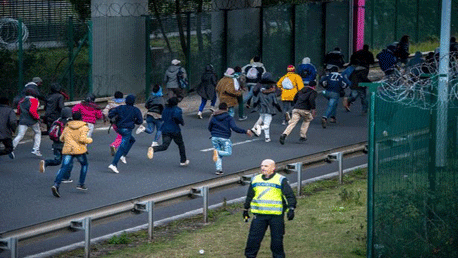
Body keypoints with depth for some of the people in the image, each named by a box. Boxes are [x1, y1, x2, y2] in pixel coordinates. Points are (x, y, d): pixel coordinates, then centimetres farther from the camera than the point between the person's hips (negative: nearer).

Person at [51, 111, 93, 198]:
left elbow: (62, 139, 16)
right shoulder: (84, 127, 0)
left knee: (64, 168, -6)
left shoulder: (67, 127, 14)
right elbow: (82, 139, -13)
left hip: (67, 150, 3)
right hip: (79, 150, -3)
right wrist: (89, 140, 6)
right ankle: (81, 184, 22)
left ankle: (56, 184, -28)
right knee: (84, 164, 24)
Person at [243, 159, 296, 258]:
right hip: (259, 215, 3)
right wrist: (246, 209, 28)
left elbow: (290, 196, -3)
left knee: (277, 240, 3)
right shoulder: (255, 180, 13)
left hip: (276, 216, -3)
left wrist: (291, 209, -16)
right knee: (253, 239, 0)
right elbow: (249, 196, 25)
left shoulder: (281, 180, 0)